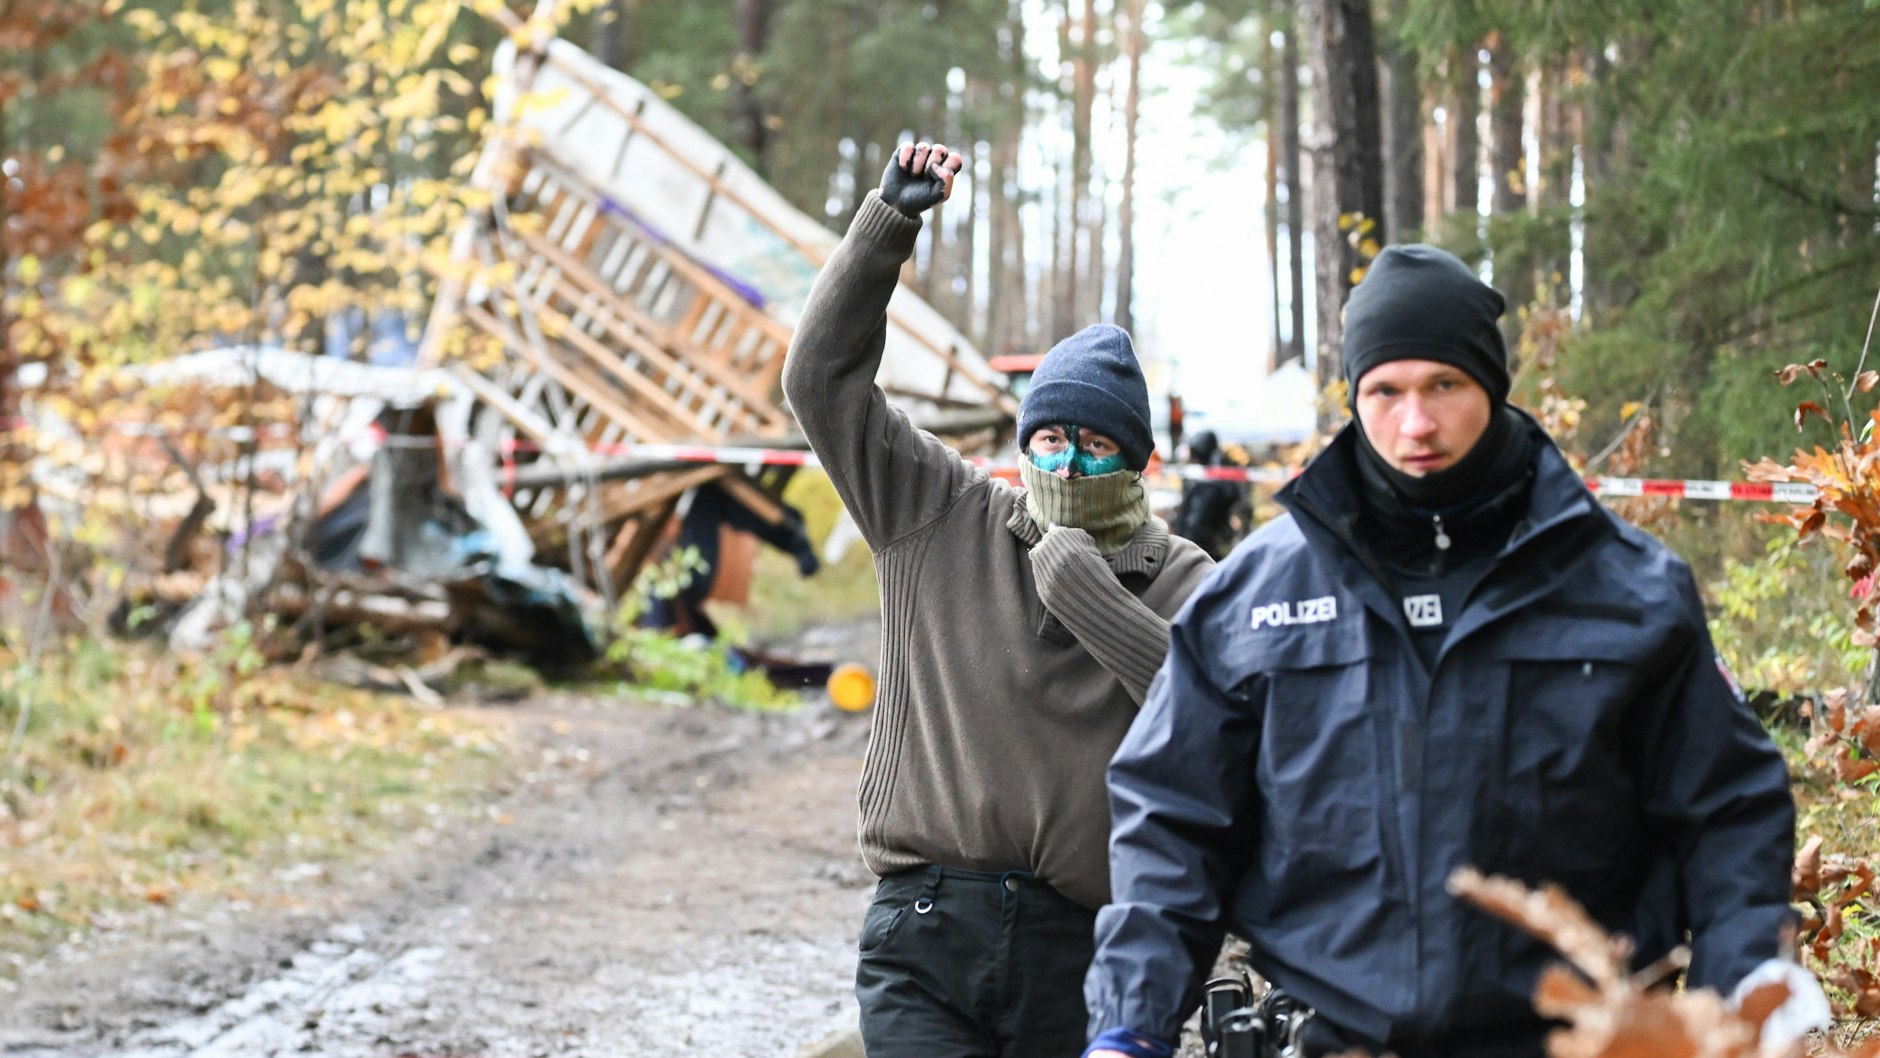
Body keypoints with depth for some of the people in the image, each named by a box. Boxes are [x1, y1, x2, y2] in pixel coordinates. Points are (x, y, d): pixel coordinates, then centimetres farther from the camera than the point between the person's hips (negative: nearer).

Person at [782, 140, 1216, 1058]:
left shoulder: (1177, 579, 6)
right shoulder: (941, 519, 9)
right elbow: (822, 375, 6)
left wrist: (1078, 581, -10)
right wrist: (889, 220, -1)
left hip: (1081, 949, 0)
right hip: (926, 931, 0)